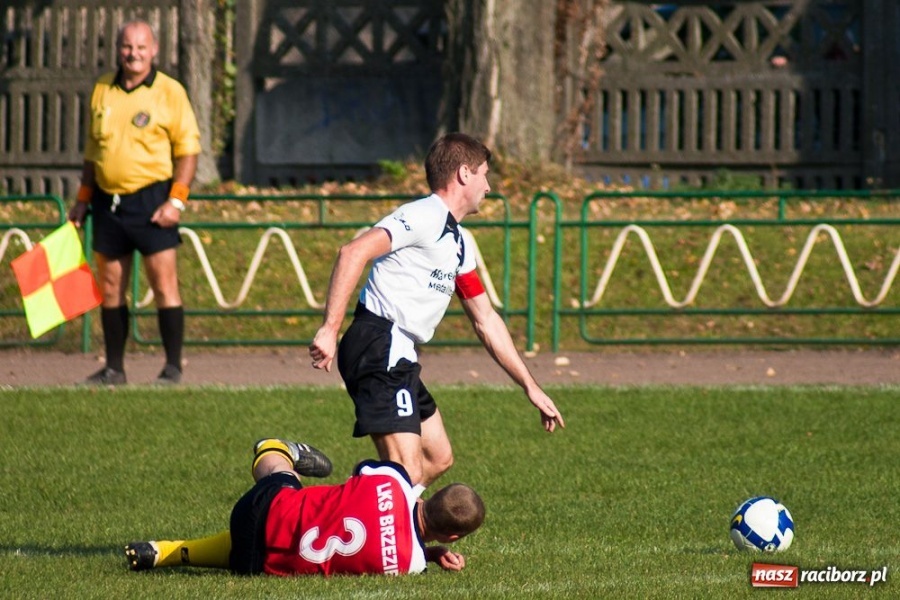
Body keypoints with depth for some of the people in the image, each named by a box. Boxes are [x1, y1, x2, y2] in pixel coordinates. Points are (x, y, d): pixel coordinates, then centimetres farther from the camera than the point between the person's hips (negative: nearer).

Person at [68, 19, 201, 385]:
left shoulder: (169, 92, -3)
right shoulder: (102, 90, 11)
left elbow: (188, 148, -4)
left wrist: (176, 200, -12)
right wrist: (83, 200, 15)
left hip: (151, 198, -5)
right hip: (108, 200, 5)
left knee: (164, 283, -7)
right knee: (110, 287, 7)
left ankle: (173, 367, -2)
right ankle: (114, 368, 14)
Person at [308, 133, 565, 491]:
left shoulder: (459, 243, 21)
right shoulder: (423, 217, -10)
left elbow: (486, 321, 27)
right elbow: (353, 253, -23)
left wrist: (531, 387, 26)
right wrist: (329, 330, -29)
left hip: (398, 359, 10)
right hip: (379, 346, -10)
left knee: (438, 458, 17)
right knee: (408, 475, -17)